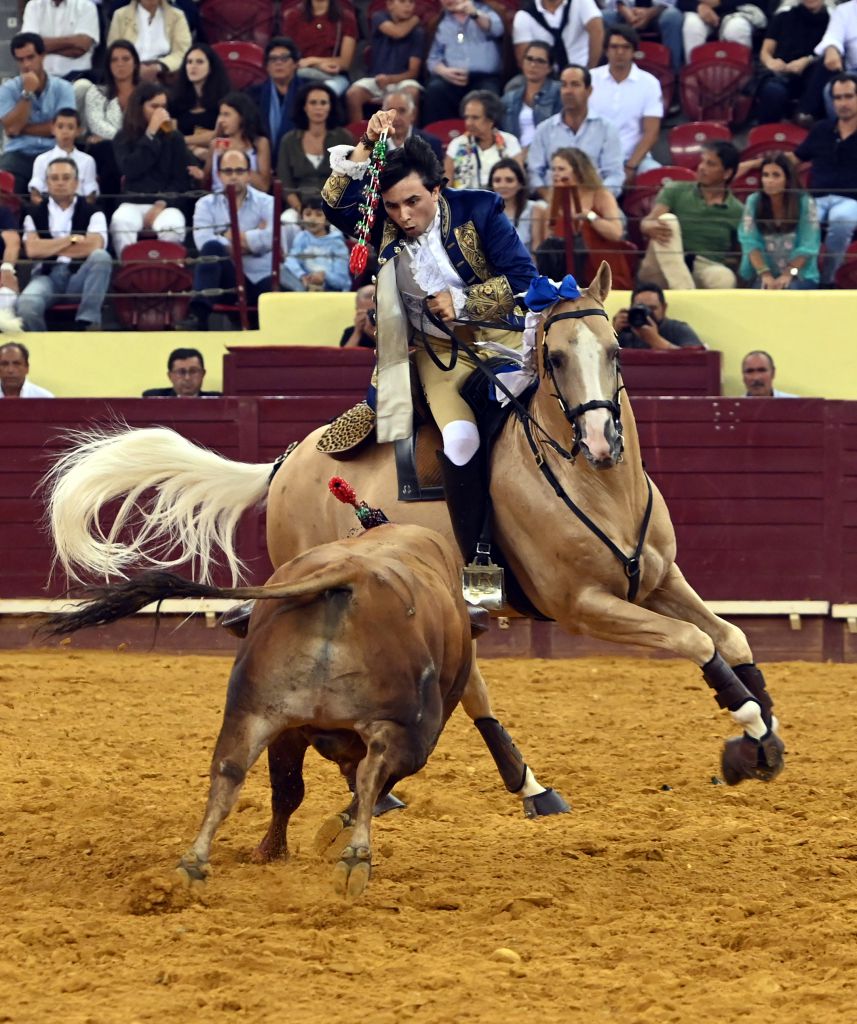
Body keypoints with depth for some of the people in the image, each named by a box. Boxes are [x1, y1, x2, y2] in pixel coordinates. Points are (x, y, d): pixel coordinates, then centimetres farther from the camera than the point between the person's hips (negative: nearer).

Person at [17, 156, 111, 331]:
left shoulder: (91, 213, 9)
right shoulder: (35, 215, 13)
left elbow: (94, 247, -11)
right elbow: (32, 250, -5)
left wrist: (49, 248, -3)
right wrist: (71, 240, -5)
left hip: (79, 276, 1)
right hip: (47, 276, -1)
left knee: (101, 257, -33)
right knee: (26, 306, -36)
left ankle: (88, 321, -33)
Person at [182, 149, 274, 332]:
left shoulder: (266, 203, 7)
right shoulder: (207, 205, 7)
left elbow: (271, 237, -15)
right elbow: (204, 241, -14)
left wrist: (233, 238, -8)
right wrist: (250, 241, -11)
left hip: (262, 280, 0)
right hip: (228, 281, 1)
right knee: (212, 247, -30)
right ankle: (199, 315, -37)